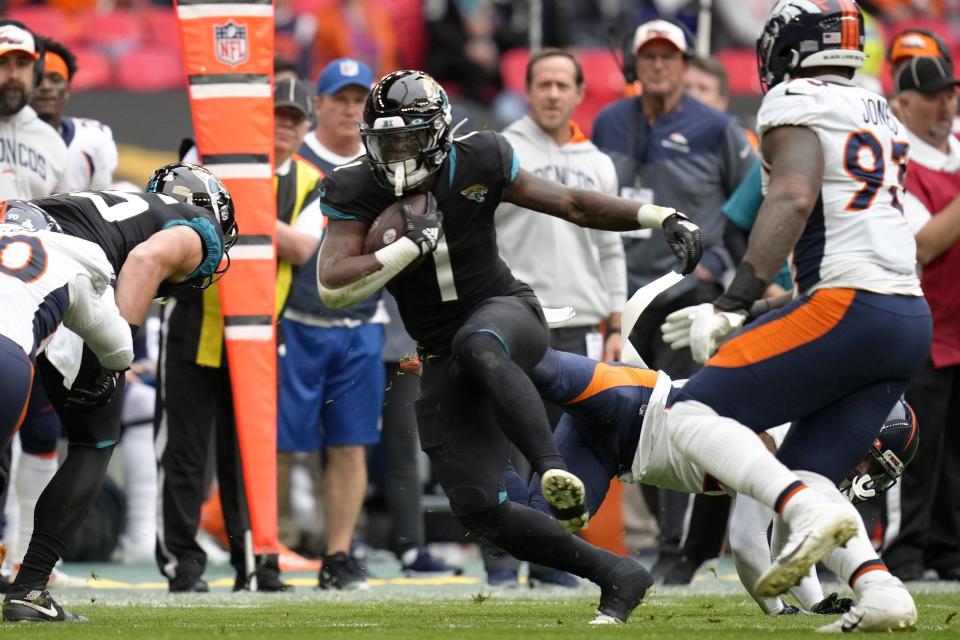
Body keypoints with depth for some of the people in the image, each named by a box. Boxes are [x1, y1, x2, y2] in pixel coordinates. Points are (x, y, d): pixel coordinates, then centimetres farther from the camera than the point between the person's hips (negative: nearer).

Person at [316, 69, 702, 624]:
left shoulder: (476, 165, -6)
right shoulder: (357, 192, -5)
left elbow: (573, 205, -1)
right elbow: (333, 288, -14)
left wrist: (662, 218, -11)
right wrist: (409, 246, -21)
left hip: (505, 313, -3)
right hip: (444, 359, 3)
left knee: (475, 346, -42)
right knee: (476, 508, -7)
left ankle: (553, 469, -45)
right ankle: (616, 575, 2)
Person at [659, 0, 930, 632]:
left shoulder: (797, 103, -2)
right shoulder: (880, 117, 24)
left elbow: (793, 200, -18)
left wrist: (731, 307, -22)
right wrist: (734, 312, 32)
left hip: (847, 307, -8)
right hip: (912, 318, 8)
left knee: (695, 415, -5)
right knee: (805, 476, 13)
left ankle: (810, 511, -27)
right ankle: (879, 591, -9)